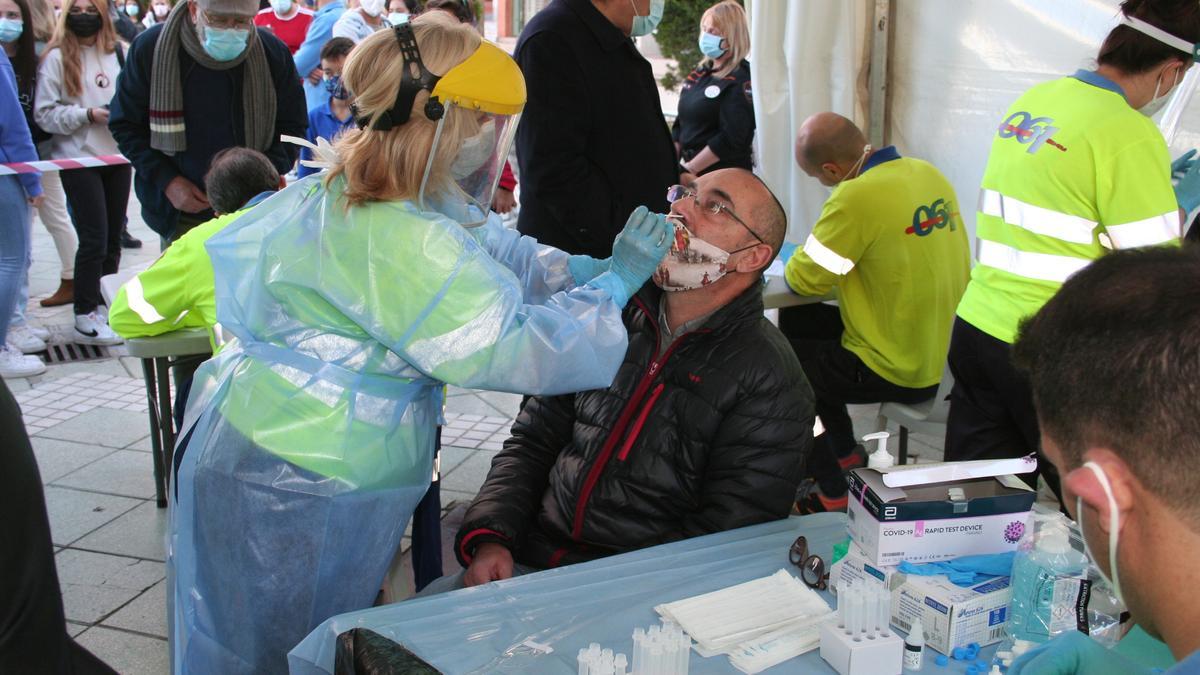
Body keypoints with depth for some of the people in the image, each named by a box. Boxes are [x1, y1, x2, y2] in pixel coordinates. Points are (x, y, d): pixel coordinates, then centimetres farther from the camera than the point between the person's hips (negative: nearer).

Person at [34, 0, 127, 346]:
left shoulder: (114, 53, 9)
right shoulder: (56, 58, -3)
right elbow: (44, 113, -6)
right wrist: (88, 114, -16)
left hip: (118, 155, 5)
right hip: (79, 159, -5)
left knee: (113, 239, 11)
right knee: (93, 239, -6)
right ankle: (85, 319, 4)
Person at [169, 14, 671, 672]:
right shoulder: (394, 241, -28)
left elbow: (507, 259, 10)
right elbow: (515, 347, -28)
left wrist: (609, 266, 0)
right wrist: (618, 280, -17)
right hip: (294, 498, -10)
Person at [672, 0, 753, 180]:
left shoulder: (740, 81, -11)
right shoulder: (700, 73, 12)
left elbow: (731, 140, -19)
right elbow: (681, 124, 16)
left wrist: (689, 170, -17)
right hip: (690, 173, 7)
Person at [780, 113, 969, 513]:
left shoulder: (857, 196, -25)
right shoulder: (928, 173, 0)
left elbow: (805, 279, -15)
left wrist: (798, 262, 5)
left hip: (894, 371, -9)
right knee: (795, 321, 21)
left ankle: (830, 492, 13)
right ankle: (845, 452, 30)